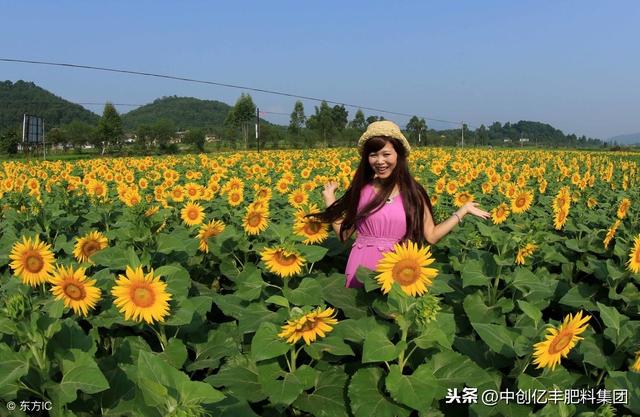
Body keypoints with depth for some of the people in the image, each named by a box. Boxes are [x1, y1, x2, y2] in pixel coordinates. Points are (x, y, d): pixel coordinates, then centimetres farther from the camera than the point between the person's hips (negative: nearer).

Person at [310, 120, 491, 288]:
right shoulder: (360, 189, 2)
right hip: (362, 267, 0)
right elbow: (343, 234, 4)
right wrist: (329, 198, 3)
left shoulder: (413, 192, 1)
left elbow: (432, 236, 2)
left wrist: (463, 210, 3)